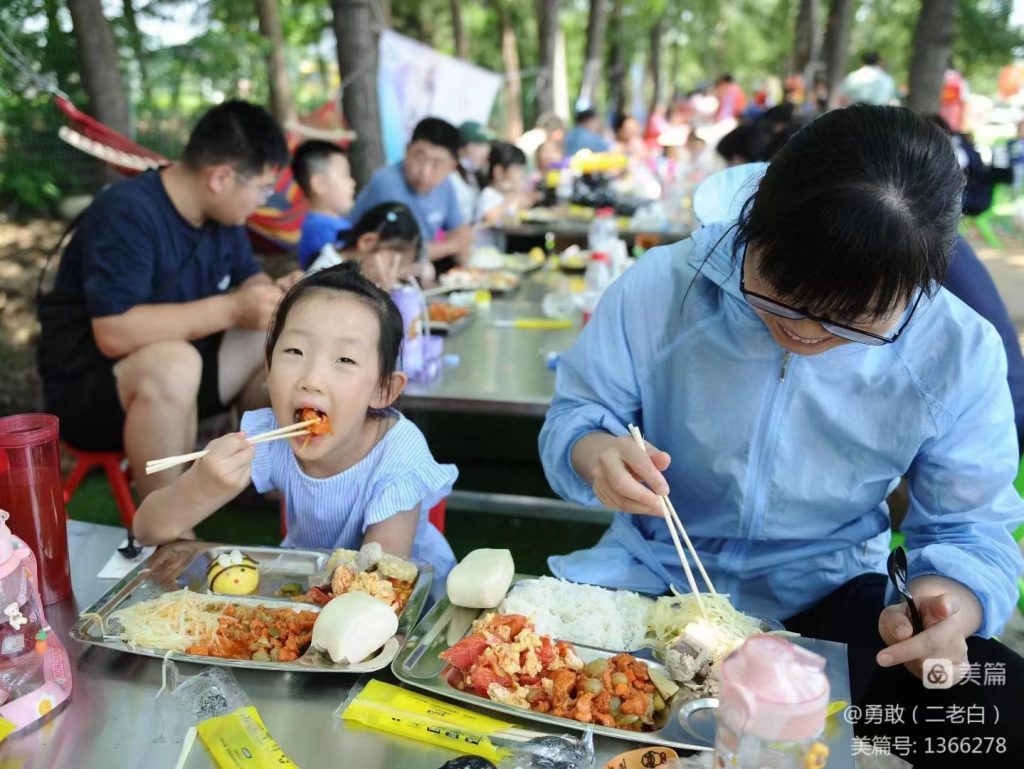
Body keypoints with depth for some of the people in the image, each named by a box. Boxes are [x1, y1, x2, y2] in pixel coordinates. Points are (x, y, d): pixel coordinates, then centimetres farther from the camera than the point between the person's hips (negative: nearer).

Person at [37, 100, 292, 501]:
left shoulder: (219, 213, 0)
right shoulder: (127, 214, -25)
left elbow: (247, 277, 10)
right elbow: (114, 333, -33)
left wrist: (275, 293, -14)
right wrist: (231, 309, -31)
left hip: (177, 369, 8)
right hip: (88, 386, -8)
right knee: (174, 361, -38)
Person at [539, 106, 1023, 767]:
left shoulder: (960, 354, -14)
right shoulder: (660, 287, -16)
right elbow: (574, 415, -5)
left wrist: (950, 604, -30)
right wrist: (593, 453, -31)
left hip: (828, 598, 0)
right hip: (654, 575, 1)